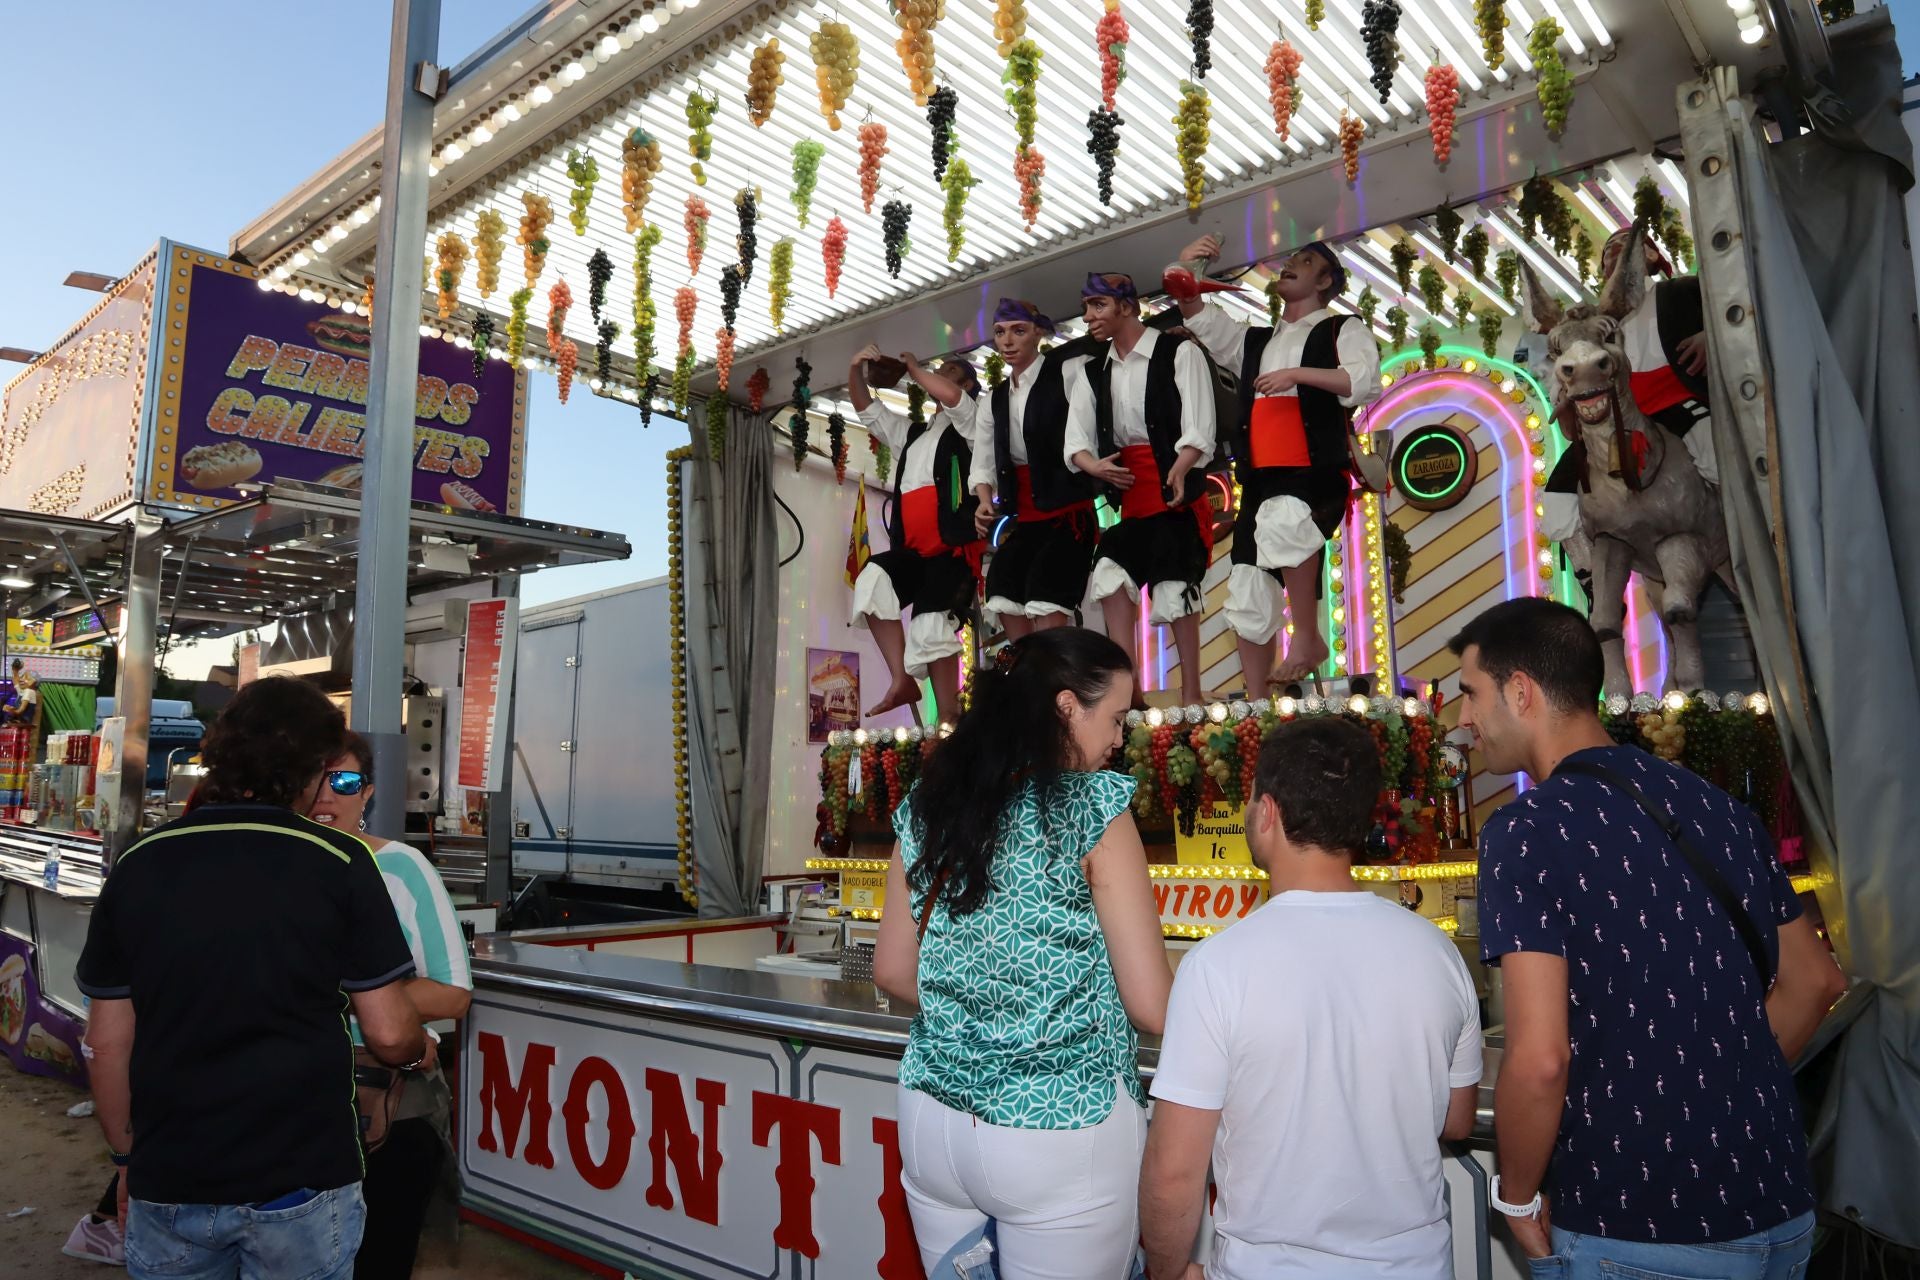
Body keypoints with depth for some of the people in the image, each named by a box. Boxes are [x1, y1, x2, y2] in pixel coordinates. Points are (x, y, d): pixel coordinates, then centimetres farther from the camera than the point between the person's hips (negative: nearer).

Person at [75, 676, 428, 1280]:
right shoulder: (338, 863, -13)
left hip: (169, 1183, 3)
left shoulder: (139, 864, -3)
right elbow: (389, 1034, -11)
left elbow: (107, 1042, 3)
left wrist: (128, 1157, 16)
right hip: (301, 1180, -3)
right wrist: (421, 1051, 11)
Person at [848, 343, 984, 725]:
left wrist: (913, 367, 5)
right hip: (912, 549, 6)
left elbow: (949, 395, -11)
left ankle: (948, 720, -12)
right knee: (872, 578, -23)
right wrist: (856, 370, 14)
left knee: (932, 627, -16)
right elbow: (866, 408, 32)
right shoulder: (910, 433, 31)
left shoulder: (969, 423, 10)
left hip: (952, 547, -6)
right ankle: (901, 680, -23)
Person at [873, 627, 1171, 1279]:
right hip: (1060, 1132, -5)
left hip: (933, 1123, 6)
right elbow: (1152, 1006, -12)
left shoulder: (927, 805, 1)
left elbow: (893, 973, 9)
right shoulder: (1093, 808, -14)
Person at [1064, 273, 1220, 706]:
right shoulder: (1093, 373, 15)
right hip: (1127, 492, 5)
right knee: (1111, 573, -8)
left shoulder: (1179, 352, -2)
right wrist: (1094, 465, -16)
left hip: (1176, 487, -5)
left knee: (1174, 585, -5)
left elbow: (1199, 429, -12)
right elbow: (1076, 438, 6)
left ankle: (1191, 692, 6)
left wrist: (1177, 474, -28)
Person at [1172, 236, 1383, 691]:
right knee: (1248, 601, 2)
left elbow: (1365, 381, -7)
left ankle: (1308, 636, -26)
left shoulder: (1342, 330, 11)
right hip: (1260, 483, 6)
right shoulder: (1254, 341, 27)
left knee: (1283, 518, -40)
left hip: (1318, 477, -6)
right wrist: (1186, 270, 2)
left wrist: (1298, 373, -15)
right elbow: (1199, 317, 19)